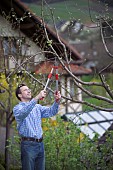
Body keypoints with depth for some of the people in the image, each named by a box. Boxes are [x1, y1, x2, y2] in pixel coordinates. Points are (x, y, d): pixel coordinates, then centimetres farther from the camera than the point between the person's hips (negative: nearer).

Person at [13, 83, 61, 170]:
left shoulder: (37, 107, 17)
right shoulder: (17, 108, -2)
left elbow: (50, 111, 3)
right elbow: (23, 112, -26)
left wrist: (57, 101, -18)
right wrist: (37, 98, -35)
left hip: (40, 144, 6)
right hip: (28, 144, -6)